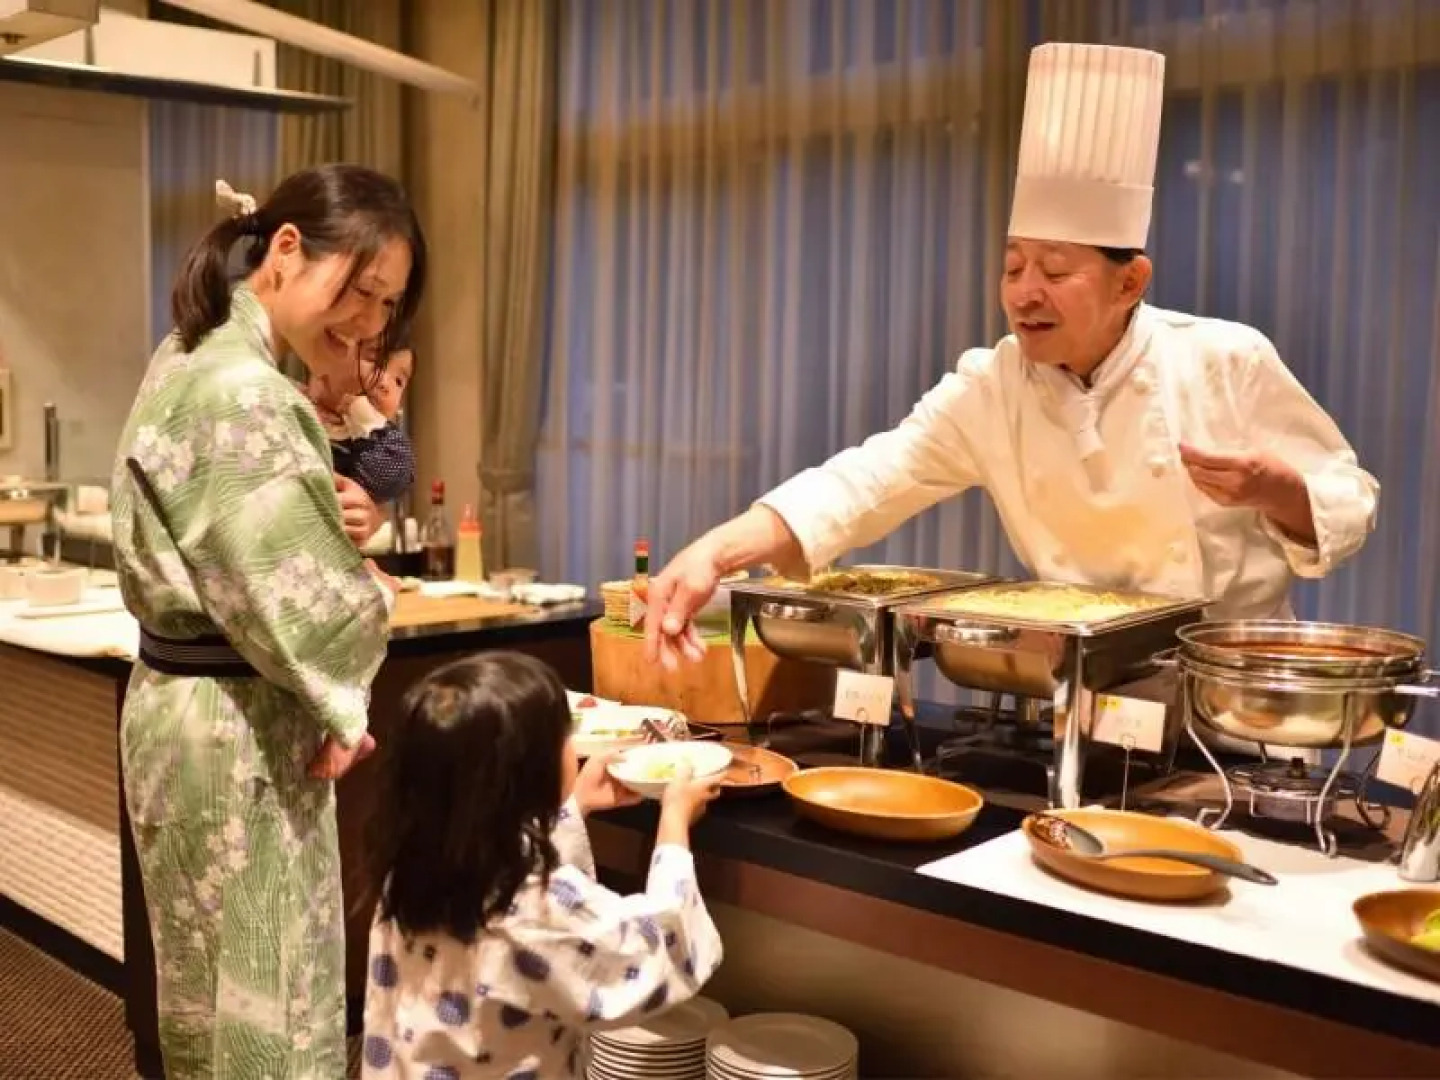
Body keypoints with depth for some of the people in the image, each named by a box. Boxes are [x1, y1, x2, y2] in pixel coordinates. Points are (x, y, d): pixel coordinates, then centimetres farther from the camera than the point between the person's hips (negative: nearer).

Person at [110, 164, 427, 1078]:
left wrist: (326, 515, 0)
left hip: (188, 699, 10)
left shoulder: (197, 356, 10)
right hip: (237, 722, -10)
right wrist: (339, 710, -4)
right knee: (266, 1005, 3)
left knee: (215, 994, 21)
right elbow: (286, 597, -21)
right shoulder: (242, 389, -21)